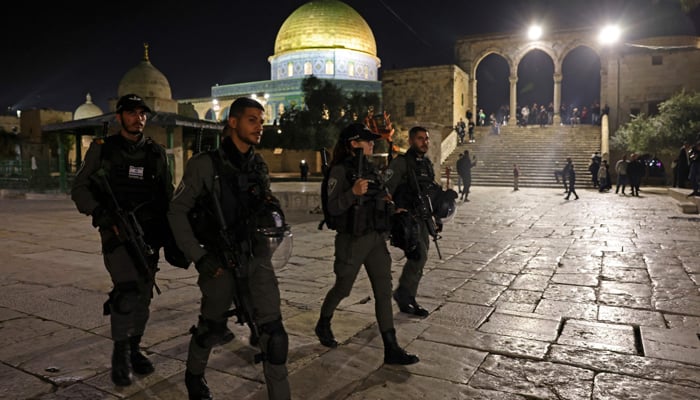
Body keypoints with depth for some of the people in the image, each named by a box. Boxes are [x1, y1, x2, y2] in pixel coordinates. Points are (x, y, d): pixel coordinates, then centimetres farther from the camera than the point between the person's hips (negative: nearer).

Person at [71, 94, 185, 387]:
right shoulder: (102, 149, 1)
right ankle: (120, 354, 1)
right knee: (127, 290, -16)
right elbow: (79, 188, 2)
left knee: (143, 294, 8)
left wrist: (173, 239, 6)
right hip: (116, 233, -3)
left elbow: (168, 198, 11)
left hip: (149, 234, 3)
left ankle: (134, 349, 25)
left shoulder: (156, 153, 8)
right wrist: (101, 212, -16)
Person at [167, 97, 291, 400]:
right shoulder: (205, 164, -10)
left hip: (256, 255, 4)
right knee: (212, 326, 15)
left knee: (272, 329, -5)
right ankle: (194, 376, 46)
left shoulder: (259, 166, 7)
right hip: (220, 259, -3)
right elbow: (177, 212, -8)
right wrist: (199, 257, -12)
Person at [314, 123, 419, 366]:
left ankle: (391, 348, 5)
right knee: (343, 288, 10)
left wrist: (387, 203, 6)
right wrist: (353, 192, -29)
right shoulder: (340, 170, -10)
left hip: (376, 238, 6)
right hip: (352, 240, -6)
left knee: (384, 290, 1)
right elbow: (333, 207, -16)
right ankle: (323, 325, 39)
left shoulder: (370, 168, 11)